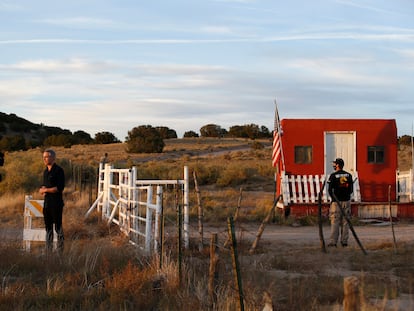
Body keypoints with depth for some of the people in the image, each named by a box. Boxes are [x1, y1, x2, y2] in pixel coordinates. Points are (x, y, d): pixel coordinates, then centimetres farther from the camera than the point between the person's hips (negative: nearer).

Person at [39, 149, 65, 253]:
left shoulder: (59, 170, -10)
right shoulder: (45, 171, 14)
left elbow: (60, 188, -16)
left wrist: (46, 190, -11)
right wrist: (42, 189, -1)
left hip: (56, 202, -8)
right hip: (47, 202, 8)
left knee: (58, 227, -4)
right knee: (48, 227, 12)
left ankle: (60, 251, 0)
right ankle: (48, 250, 18)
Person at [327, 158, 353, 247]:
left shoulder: (333, 176, -8)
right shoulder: (349, 175, 6)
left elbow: (330, 190, -8)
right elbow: (351, 190, 7)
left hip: (336, 201, -4)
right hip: (346, 201, 4)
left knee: (335, 222, -1)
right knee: (345, 222, 8)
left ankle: (333, 241, -6)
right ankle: (344, 241, 7)